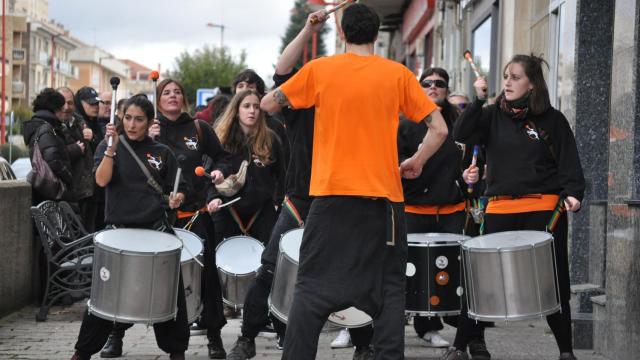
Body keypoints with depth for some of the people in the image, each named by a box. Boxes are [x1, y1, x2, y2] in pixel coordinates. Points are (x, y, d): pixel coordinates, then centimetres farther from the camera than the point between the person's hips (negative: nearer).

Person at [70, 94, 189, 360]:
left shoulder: (162, 153, 7)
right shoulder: (108, 147, 3)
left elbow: (178, 188, 10)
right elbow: (102, 180, -13)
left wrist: (176, 198, -13)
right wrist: (112, 147, -23)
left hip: (156, 229, 2)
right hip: (119, 228, -1)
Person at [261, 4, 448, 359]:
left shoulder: (318, 69, 0)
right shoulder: (398, 74, 1)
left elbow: (267, 104, 10)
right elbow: (439, 129, -1)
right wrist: (417, 161, 14)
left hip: (332, 196, 0)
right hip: (383, 197, 0)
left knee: (312, 286, 5)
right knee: (388, 288, 9)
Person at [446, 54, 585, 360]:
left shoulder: (552, 120, 3)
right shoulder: (494, 115, 8)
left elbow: (569, 162, -1)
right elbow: (461, 135, -5)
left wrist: (572, 193, -17)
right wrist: (478, 99, -10)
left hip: (544, 210, -1)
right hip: (500, 210, 2)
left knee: (553, 283, 5)